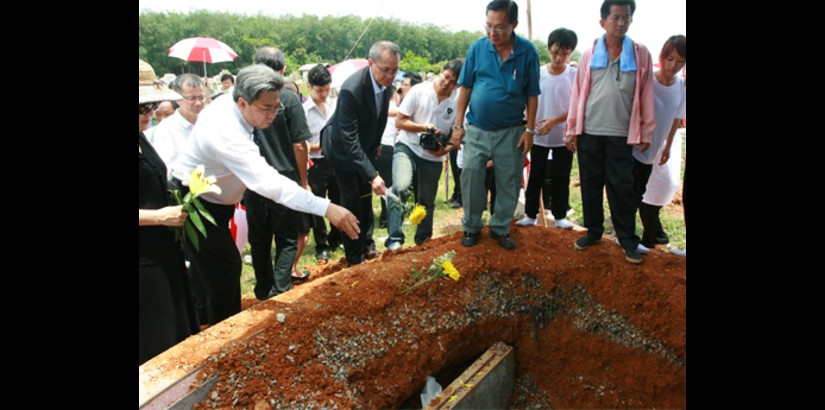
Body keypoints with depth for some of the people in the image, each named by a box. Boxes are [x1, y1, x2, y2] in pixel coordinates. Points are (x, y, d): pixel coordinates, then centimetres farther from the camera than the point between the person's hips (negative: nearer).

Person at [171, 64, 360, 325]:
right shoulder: (228, 135, -38)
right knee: (225, 269, -7)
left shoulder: (226, 103, -10)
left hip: (210, 200, 9)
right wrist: (326, 208, -56)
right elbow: (270, 183, -49)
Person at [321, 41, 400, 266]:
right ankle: (355, 255, 8)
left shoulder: (385, 83, -14)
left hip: (365, 145, 7)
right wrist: (372, 175, -42)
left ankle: (367, 245, 27)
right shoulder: (352, 89, -36)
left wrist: (376, 143, 14)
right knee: (352, 198, -5)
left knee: (366, 196, 13)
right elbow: (349, 139, -37)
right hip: (342, 148, -7)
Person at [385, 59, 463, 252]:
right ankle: (395, 238, -21)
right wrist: (423, 127, -21)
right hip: (408, 147, -2)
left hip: (433, 158, 3)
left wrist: (446, 149, -18)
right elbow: (399, 122, -7)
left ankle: (423, 241, 37)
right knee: (400, 187, -28)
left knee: (427, 202, 16)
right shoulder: (418, 91, -10)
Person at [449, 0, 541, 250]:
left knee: (509, 182, 8)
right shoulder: (477, 48, -5)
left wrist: (530, 130, -4)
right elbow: (465, 88, 0)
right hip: (477, 129, 0)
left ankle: (500, 228, 24)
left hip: (511, 131, 0)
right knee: (470, 177, 1)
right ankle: (471, 226, 18)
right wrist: (458, 124, -2)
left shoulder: (528, 52, -7)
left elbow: (532, 95, -1)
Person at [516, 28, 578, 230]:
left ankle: (560, 216, 21)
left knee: (561, 179, 8)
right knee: (535, 177, 8)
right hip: (539, 136, 1)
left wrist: (555, 120, -20)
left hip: (564, 137, -1)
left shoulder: (575, 75, -5)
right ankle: (530, 215, 19)